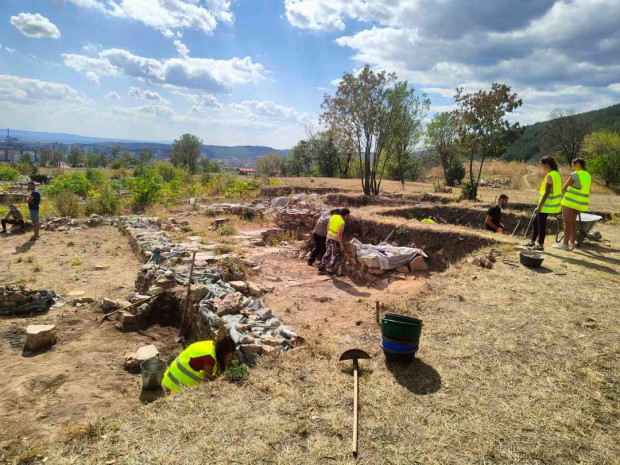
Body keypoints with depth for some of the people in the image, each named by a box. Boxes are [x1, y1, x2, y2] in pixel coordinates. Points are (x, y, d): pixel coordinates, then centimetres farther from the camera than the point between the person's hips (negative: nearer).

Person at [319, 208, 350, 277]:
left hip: (329, 237, 7)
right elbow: (339, 235, -22)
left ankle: (321, 268, 28)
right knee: (334, 256, 8)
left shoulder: (333, 217, -3)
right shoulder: (342, 222, -24)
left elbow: (328, 227, 8)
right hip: (335, 240, -7)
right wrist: (342, 245, -13)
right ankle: (330, 272, 14)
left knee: (327, 253, 21)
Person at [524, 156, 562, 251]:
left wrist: (539, 206, -18)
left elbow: (547, 193, -21)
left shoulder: (549, 176, -18)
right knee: (535, 222, 19)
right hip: (549, 205, 10)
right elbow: (554, 190, 14)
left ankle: (540, 245, 11)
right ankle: (532, 242, 27)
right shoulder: (556, 174, 10)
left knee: (541, 224, 1)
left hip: (546, 205, -10)